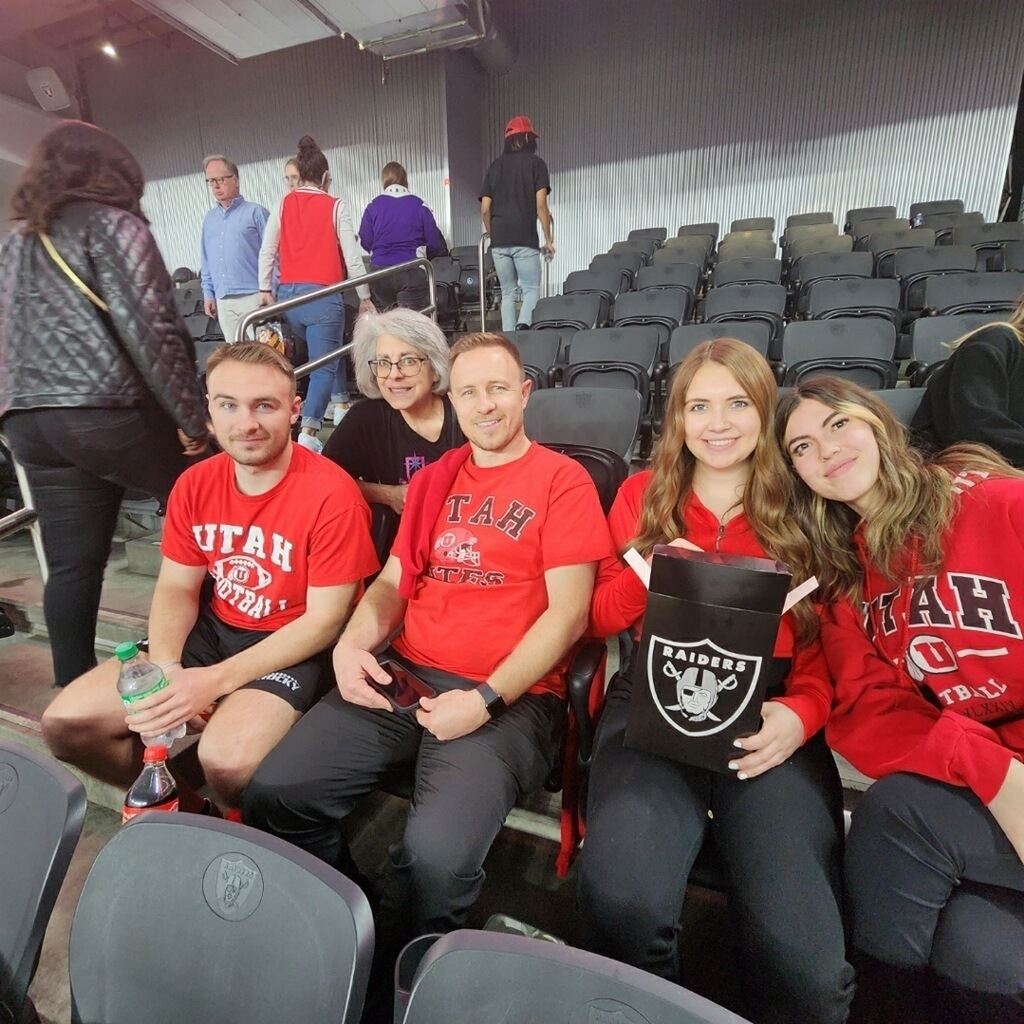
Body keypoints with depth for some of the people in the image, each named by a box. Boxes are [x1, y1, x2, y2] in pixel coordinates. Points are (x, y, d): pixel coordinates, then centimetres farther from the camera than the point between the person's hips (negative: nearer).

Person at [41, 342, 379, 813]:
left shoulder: (332, 495, -22)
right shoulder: (195, 484, -1)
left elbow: (326, 619, -18)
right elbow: (176, 588, 6)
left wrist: (216, 680, -22)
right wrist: (165, 668, -14)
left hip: (296, 647, -6)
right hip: (215, 629, 7)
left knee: (226, 758, -30)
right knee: (64, 722, 0)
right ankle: (175, 804, 25)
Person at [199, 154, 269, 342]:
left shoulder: (255, 212, 2)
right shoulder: (209, 219, 18)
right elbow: (206, 261, 20)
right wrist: (208, 293, 13)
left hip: (253, 296, -5)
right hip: (223, 301, 5)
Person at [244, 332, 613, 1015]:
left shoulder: (562, 480, -1)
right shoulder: (434, 479, 17)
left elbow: (568, 613, -8)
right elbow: (394, 581, 17)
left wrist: (485, 699, -16)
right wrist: (353, 644, -3)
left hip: (511, 695, -5)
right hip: (403, 677, 6)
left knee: (436, 854, -27)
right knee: (274, 795, -9)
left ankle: (388, 977, 9)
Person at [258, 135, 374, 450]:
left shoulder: (283, 204, 10)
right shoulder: (335, 206, 0)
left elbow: (266, 250, 8)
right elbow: (352, 256, -2)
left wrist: (265, 289, 16)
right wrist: (364, 296, 6)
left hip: (288, 295, 5)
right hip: (322, 295, -5)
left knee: (329, 350, 26)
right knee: (323, 366, -3)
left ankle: (341, 406, 35)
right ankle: (308, 434, -16)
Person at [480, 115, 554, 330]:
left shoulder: (495, 166, 16)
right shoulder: (536, 163, 4)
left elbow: (485, 209, 11)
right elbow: (541, 206, -5)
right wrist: (548, 239, 1)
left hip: (499, 241, 4)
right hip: (525, 239, -4)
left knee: (508, 293, 11)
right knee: (532, 289, 1)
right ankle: (523, 327, -24)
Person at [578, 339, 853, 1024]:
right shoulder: (643, 494, 12)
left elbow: (825, 645, 8)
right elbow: (600, 621, 10)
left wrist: (800, 712, -12)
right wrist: (649, 573, -9)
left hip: (768, 714, 1)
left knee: (806, 964, -21)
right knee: (623, 899, -24)